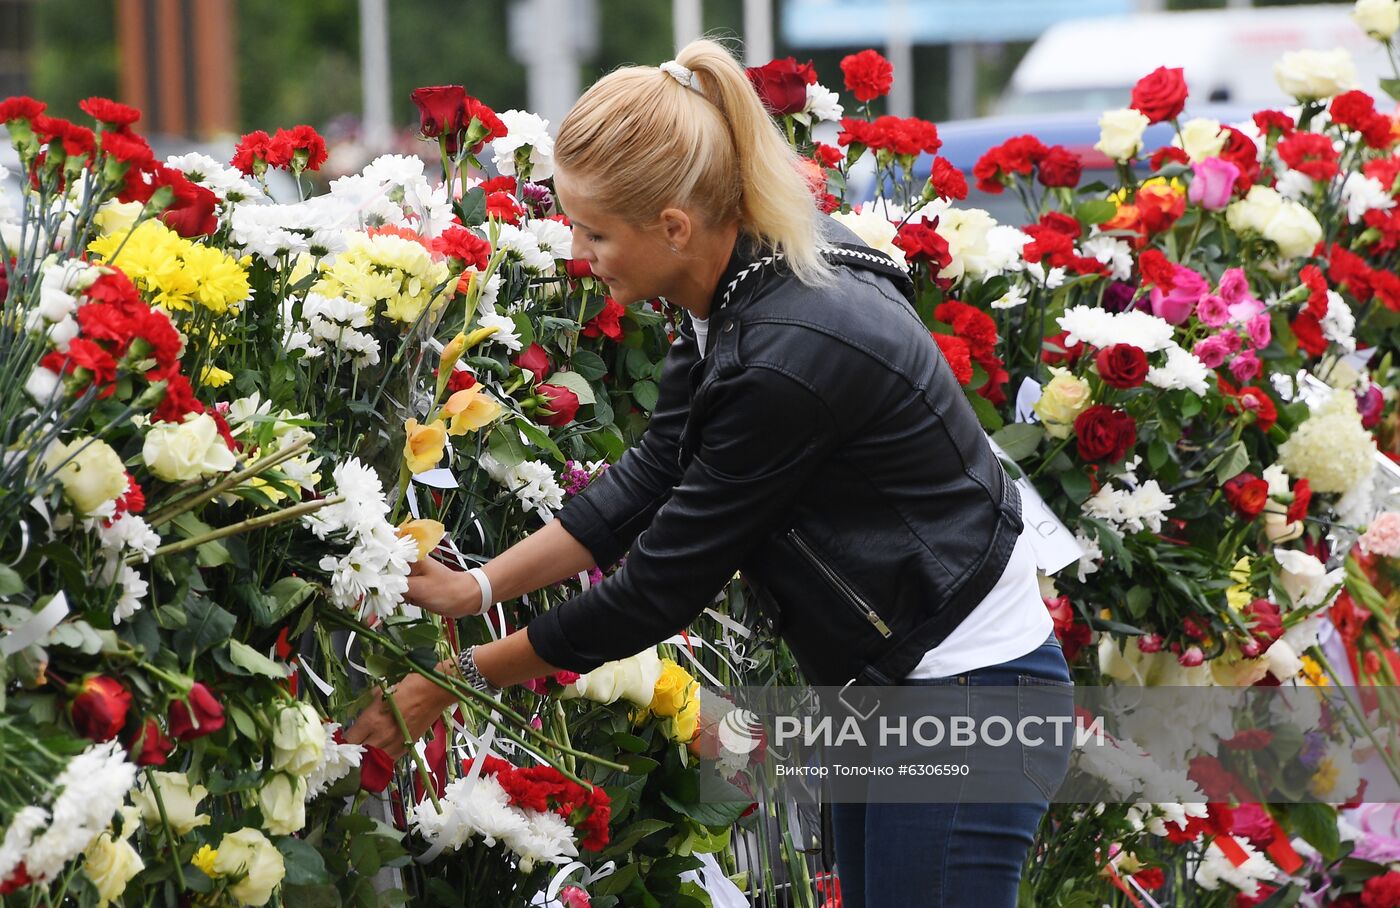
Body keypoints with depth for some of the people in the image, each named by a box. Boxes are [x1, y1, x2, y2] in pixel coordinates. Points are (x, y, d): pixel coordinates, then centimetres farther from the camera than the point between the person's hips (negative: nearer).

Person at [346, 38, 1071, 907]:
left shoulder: (788, 359, -28)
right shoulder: (743, 279, -2)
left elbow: (661, 585, -20)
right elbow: (652, 476, 7)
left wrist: (456, 681, -11)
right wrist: (476, 588, 2)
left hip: (965, 699, -10)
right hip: (894, 681, 10)